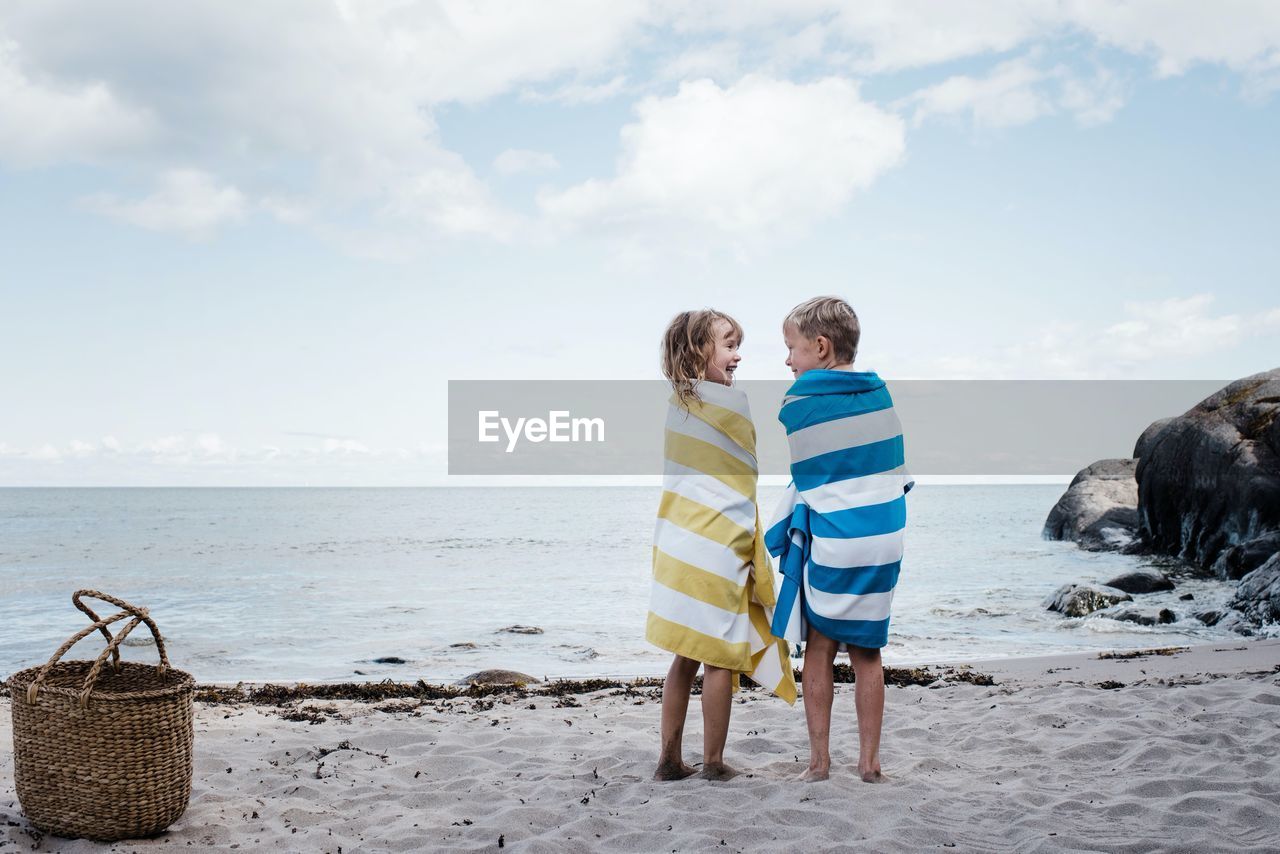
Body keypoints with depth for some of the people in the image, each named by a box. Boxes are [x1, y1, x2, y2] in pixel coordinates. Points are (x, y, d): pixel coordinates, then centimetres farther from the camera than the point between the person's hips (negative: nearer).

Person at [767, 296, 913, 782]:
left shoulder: (798, 402, -7)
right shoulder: (879, 393, 7)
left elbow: (802, 484, -3)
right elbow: (899, 469, 12)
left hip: (830, 543, -4)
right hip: (886, 538, 4)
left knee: (819, 649, 8)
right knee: (867, 652, 12)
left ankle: (819, 761, 11)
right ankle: (869, 761, 14)